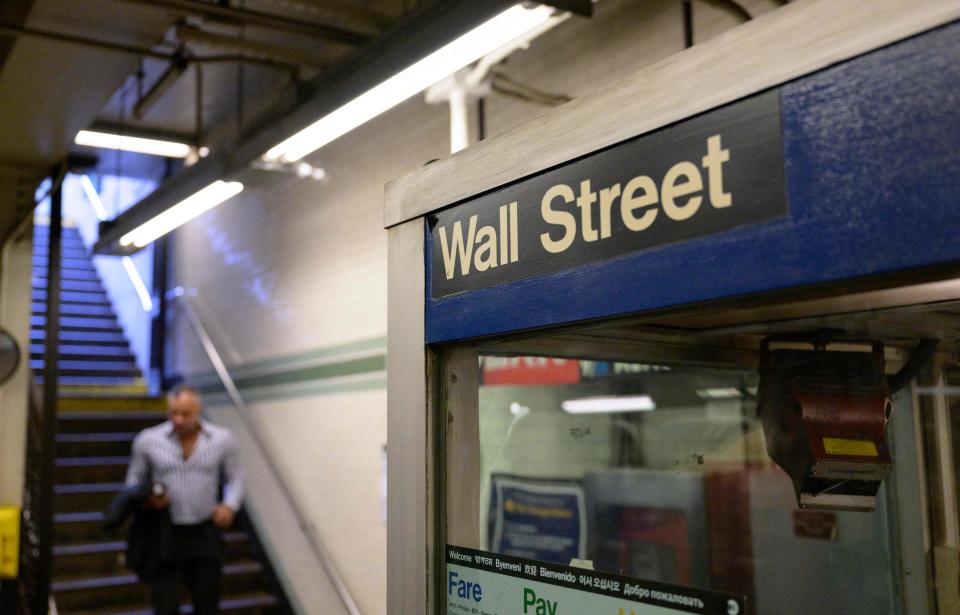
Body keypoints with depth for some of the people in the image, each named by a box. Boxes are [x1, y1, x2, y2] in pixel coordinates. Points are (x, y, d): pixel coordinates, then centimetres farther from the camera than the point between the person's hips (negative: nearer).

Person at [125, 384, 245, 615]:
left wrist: (230, 505, -8)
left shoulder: (223, 439, -1)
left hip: (205, 534, 1)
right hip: (165, 535, -1)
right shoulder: (147, 440, -2)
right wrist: (147, 499, -11)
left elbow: (235, 477, 10)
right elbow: (133, 481, 9)